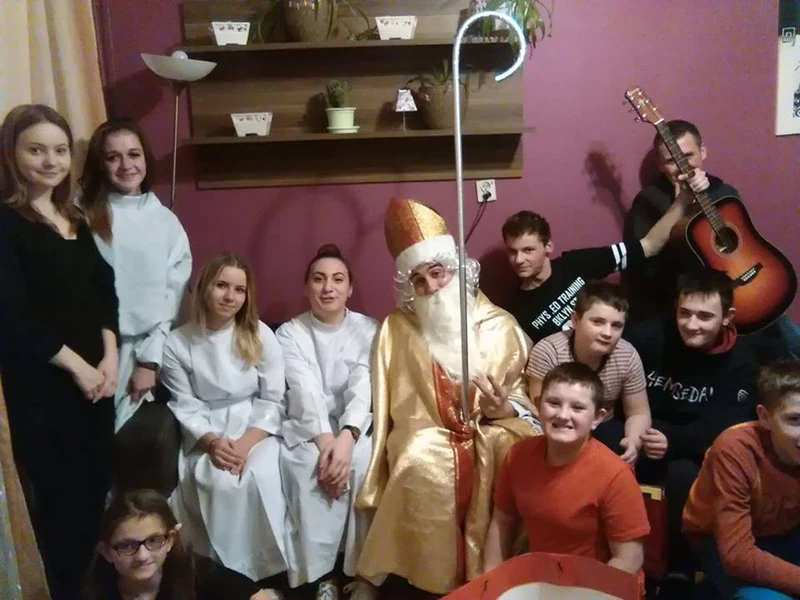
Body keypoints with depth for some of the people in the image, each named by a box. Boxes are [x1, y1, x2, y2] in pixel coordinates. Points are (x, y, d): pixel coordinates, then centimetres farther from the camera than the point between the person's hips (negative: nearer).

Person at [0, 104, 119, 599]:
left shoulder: (74, 221, 12)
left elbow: (104, 292, 10)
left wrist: (110, 358, -3)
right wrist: (77, 366, -12)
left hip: (96, 378, 6)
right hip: (41, 387, -6)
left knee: (96, 489, 14)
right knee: (62, 498, 4)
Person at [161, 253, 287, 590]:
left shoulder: (261, 337, -2)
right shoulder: (177, 343, -1)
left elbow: (273, 401, -3)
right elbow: (185, 406, -2)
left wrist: (247, 442, -18)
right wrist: (211, 441, -20)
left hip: (256, 428, 0)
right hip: (206, 433, 0)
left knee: (258, 478, -31)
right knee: (215, 482, -31)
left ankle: (264, 572, -13)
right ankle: (223, 571, -10)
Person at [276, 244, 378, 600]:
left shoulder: (368, 330, 3)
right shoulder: (289, 334, 2)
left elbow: (364, 388, -12)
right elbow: (305, 391, -12)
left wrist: (346, 437, -29)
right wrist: (325, 440, -28)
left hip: (356, 426, 1)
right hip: (308, 427, 0)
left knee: (367, 463, -31)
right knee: (308, 466, -32)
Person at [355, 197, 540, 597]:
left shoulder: (499, 326, 7)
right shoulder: (396, 328, 7)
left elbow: (520, 397, 7)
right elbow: (387, 403, 7)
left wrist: (502, 408, -15)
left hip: (487, 434, 2)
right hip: (427, 434, -1)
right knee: (422, 465, -35)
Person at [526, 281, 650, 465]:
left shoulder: (627, 357, -16)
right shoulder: (547, 352, -25)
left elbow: (638, 413, -4)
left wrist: (633, 441, -27)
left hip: (603, 428, 3)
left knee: (629, 457, -23)